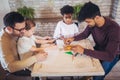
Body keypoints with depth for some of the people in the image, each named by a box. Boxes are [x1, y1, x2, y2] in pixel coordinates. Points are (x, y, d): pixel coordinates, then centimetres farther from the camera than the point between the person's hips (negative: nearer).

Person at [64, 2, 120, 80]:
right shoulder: (92, 23, -18)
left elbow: (109, 56, -42)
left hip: (112, 54, -5)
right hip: (99, 48, 6)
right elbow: (85, 34, 2)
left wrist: (84, 51, -46)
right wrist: (73, 38, -19)